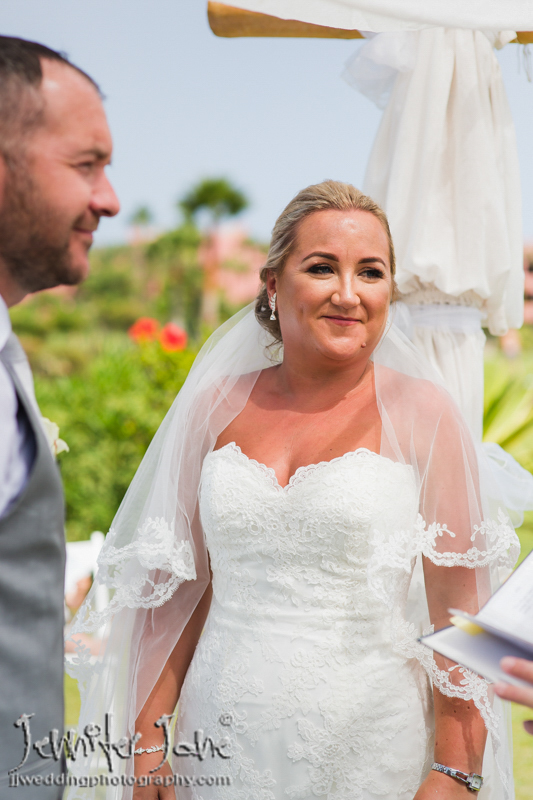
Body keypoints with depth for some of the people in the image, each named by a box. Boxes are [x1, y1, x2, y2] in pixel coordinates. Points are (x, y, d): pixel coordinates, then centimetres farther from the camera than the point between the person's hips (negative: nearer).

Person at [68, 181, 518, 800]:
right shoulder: (218, 406, 4)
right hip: (223, 743, 3)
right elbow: (179, 587, 8)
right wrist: (149, 736, 5)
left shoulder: (421, 412, -4)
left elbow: (459, 609, -6)